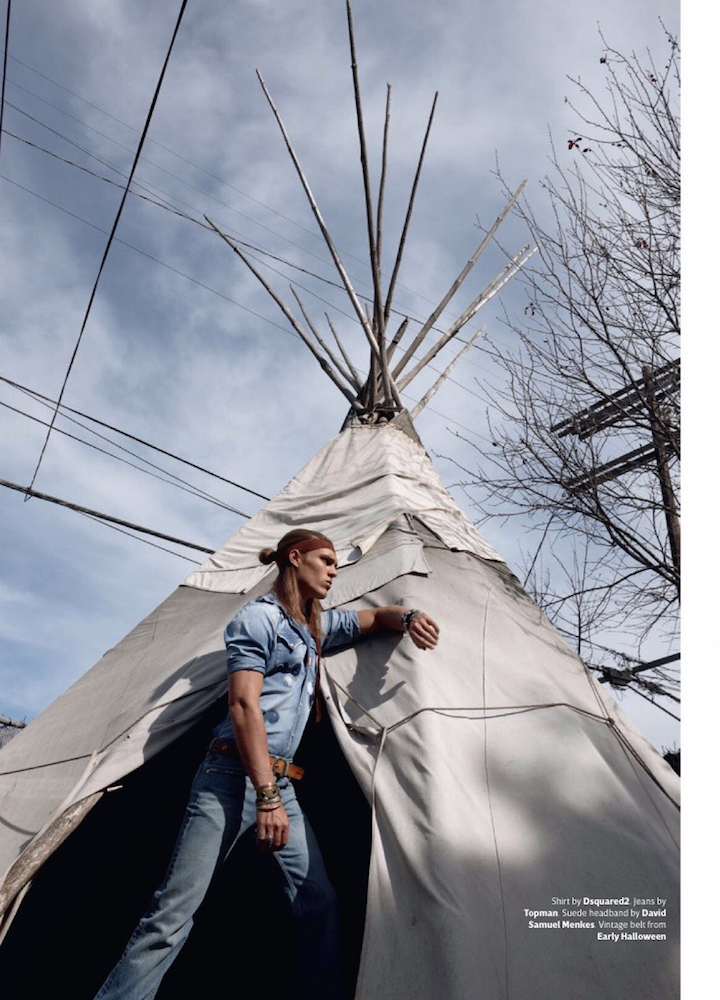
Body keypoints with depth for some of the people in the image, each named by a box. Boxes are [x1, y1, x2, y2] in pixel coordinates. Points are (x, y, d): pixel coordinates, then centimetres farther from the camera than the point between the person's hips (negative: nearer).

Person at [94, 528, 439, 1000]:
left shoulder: (318, 626, 17)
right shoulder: (260, 616, -6)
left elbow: (376, 616, 26)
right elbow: (244, 705, -15)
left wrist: (408, 617, 1)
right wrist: (266, 795, -19)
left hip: (281, 783, 8)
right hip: (234, 775, -7)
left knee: (319, 903, 2)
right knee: (174, 912, -6)